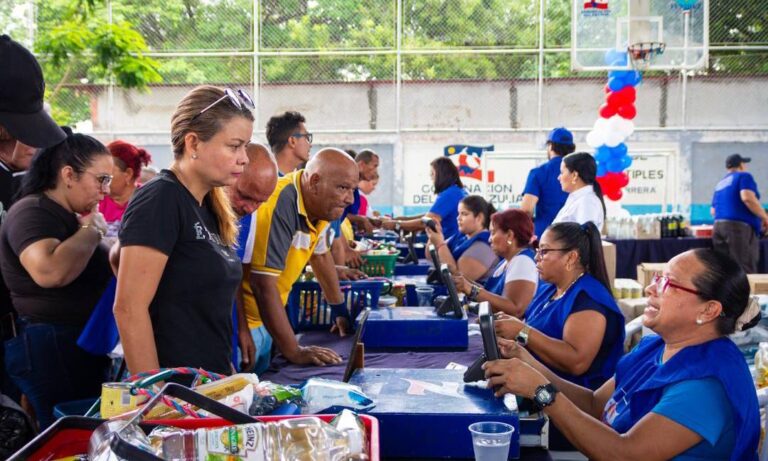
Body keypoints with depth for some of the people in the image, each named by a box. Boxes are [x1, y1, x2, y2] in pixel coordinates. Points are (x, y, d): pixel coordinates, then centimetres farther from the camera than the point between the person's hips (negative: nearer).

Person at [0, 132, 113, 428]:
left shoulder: (68, 215, 16)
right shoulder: (32, 212, -15)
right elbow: (50, 271, -35)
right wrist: (91, 230, -20)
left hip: (80, 345, 10)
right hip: (51, 349, -10)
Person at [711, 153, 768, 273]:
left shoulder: (720, 184, 22)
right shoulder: (744, 176, 1)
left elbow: (713, 211, 24)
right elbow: (747, 198, -17)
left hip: (718, 226, 8)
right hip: (739, 226, -8)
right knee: (745, 271, -11)